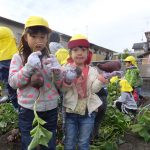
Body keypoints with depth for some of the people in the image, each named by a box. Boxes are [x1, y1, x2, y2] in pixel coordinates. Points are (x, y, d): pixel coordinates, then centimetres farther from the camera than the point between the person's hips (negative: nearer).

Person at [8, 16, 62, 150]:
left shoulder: (51, 58, 2)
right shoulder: (18, 58, -3)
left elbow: (60, 85, 1)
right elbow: (13, 82, -11)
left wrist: (56, 72, -19)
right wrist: (29, 66, -22)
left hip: (50, 109, 2)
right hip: (28, 110, -2)